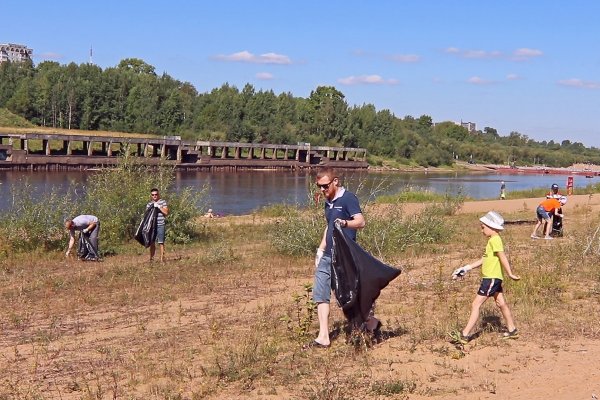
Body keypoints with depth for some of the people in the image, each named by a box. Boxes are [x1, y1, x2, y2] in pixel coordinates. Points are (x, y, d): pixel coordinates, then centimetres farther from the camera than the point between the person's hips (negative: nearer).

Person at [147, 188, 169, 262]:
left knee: (161, 243, -4)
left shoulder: (163, 202, 5)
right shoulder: (149, 204, 13)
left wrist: (158, 206, -10)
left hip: (160, 225, -3)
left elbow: (166, 212, -4)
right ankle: (151, 258, 13)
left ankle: (162, 258, 1)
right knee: (152, 243, 5)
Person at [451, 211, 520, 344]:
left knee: (476, 305, -10)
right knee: (501, 304, 17)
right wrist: (466, 268, 19)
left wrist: (510, 274, -23)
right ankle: (512, 330, 26)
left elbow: (502, 257, -22)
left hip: (491, 278, -10)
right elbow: (484, 259, 21)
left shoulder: (495, 240, -14)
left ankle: (465, 335, -10)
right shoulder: (493, 240, 17)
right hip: (494, 278, 10)